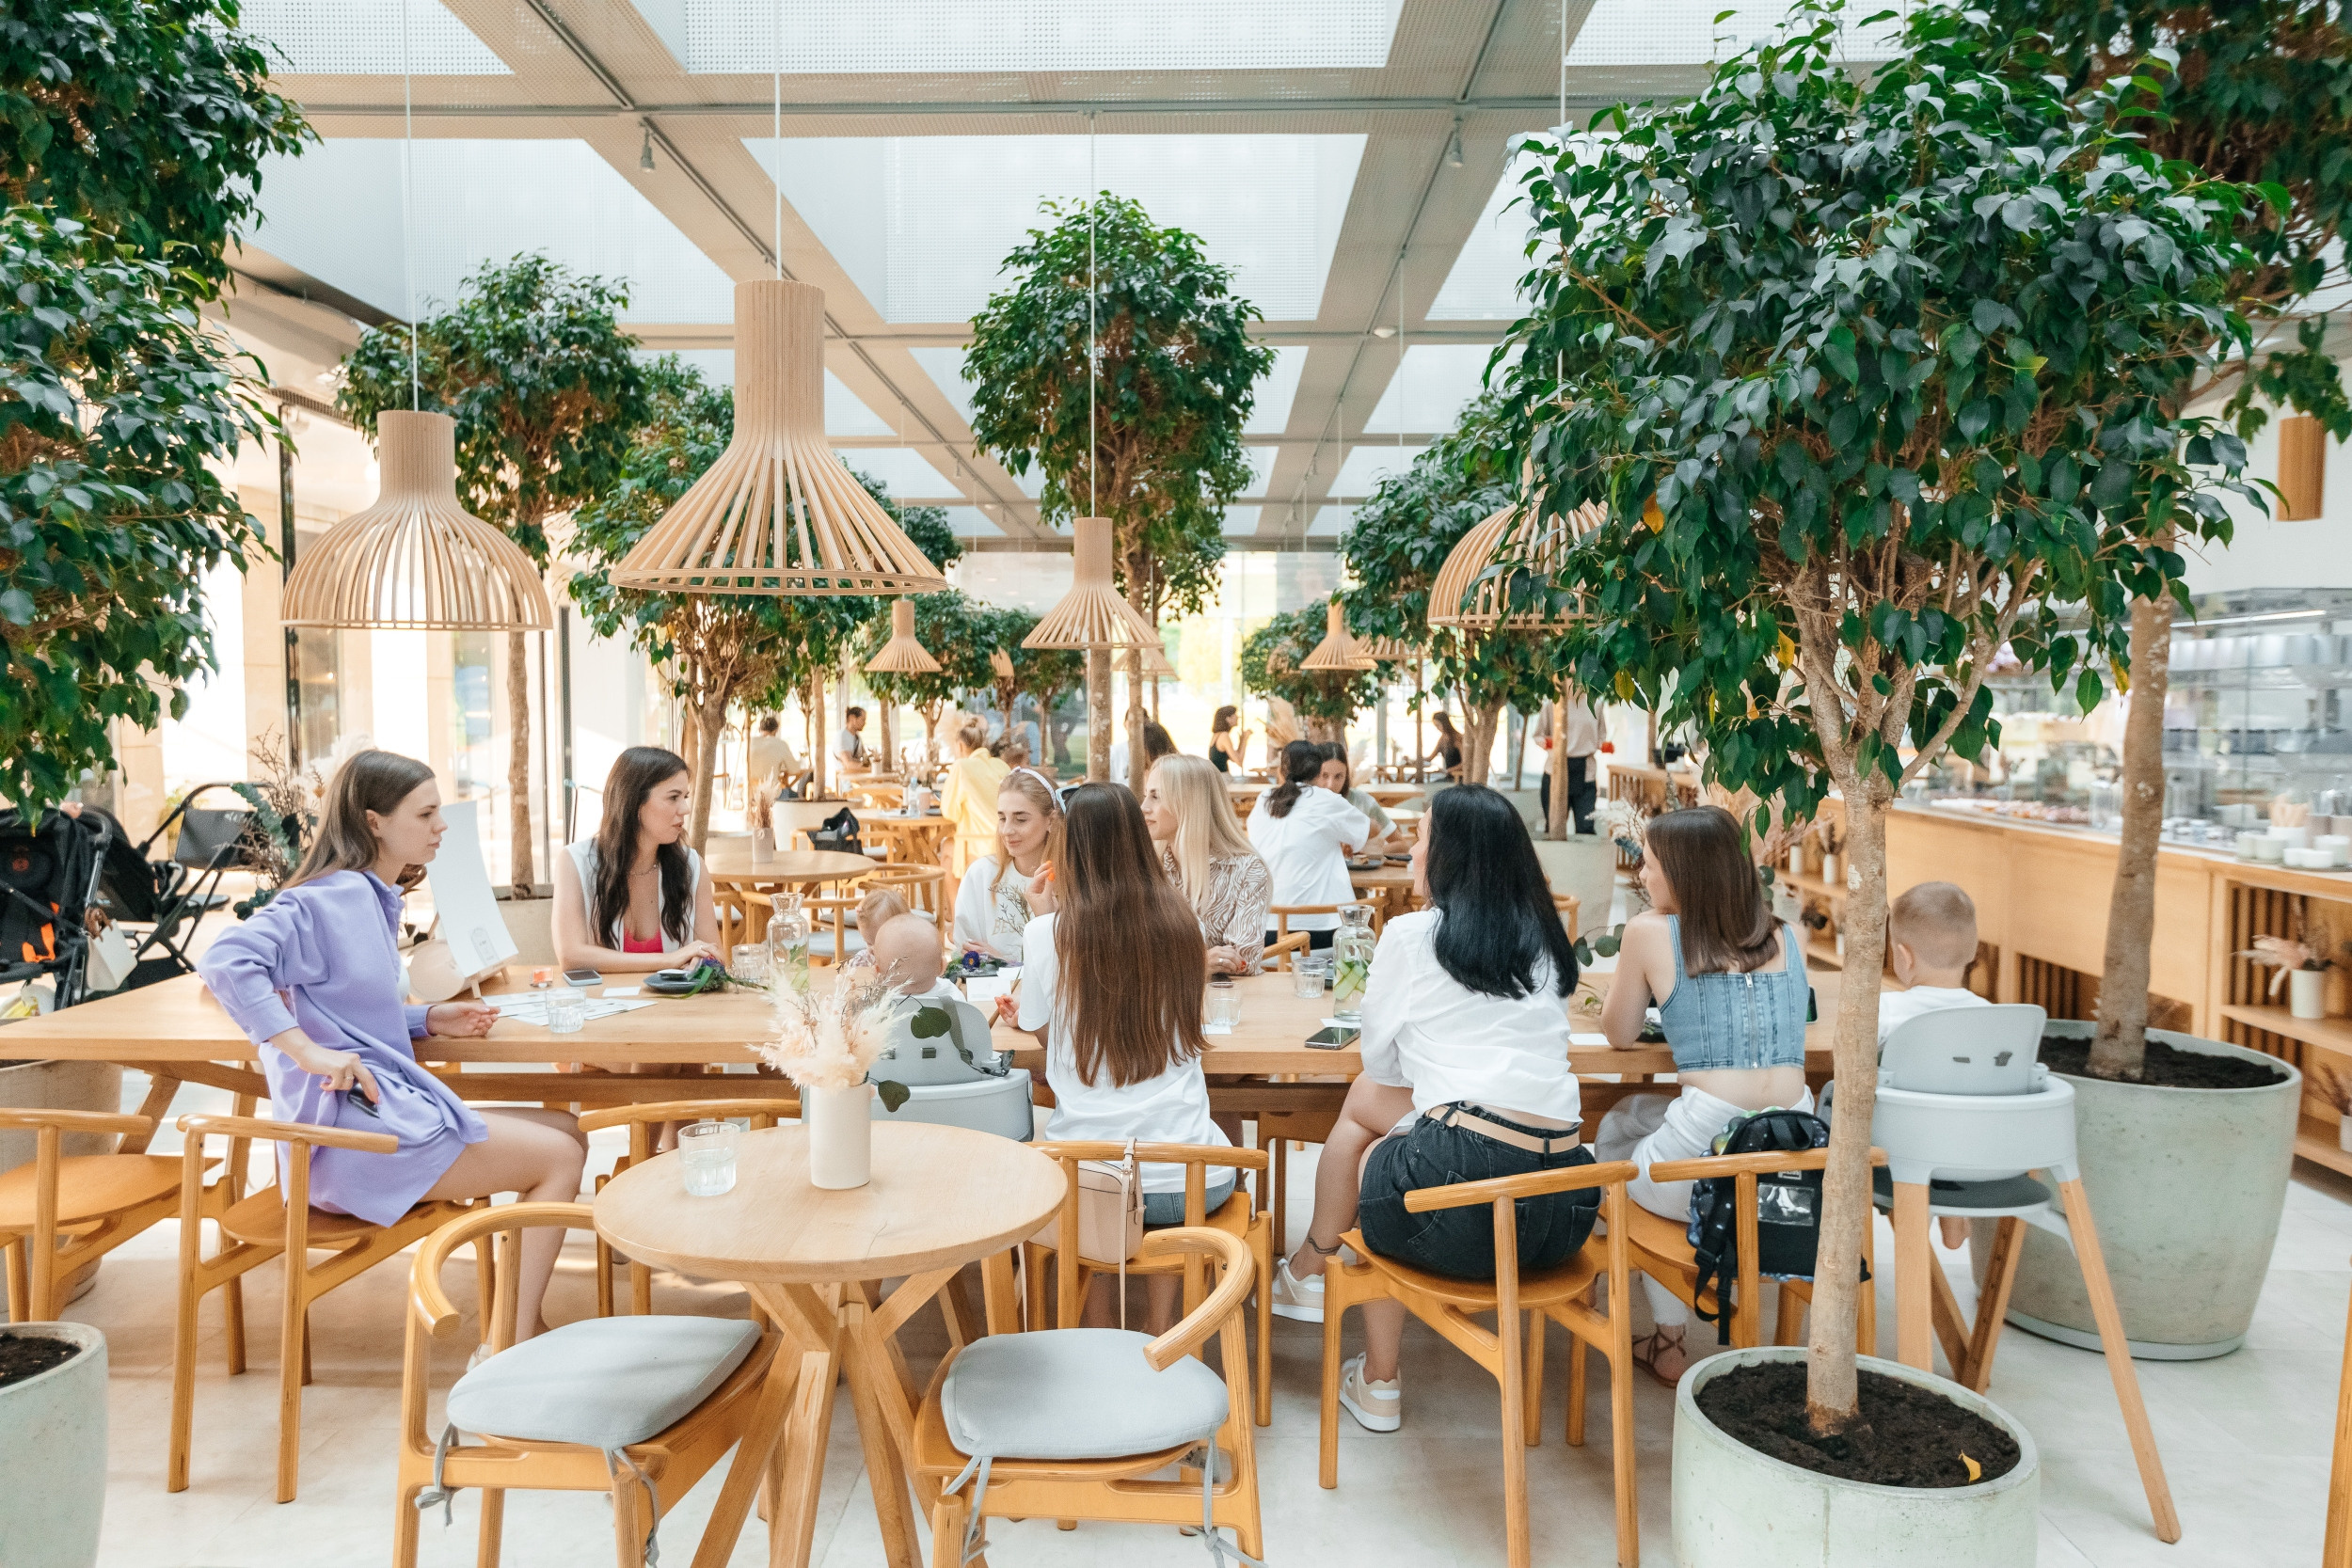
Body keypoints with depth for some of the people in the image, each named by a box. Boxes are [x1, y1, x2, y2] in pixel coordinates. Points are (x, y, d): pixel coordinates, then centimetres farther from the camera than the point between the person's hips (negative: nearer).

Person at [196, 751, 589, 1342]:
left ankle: (522, 1325, 7)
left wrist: (429, 1020, 8)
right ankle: (514, 1348, -3)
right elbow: (225, 960, -27)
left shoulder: (374, 896, 16)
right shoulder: (333, 895, -14)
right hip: (347, 1128, -10)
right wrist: (311, 1054, -29)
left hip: (385, 1108, 10)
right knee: (560, 1157, -9)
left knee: (568, 1132, 8)